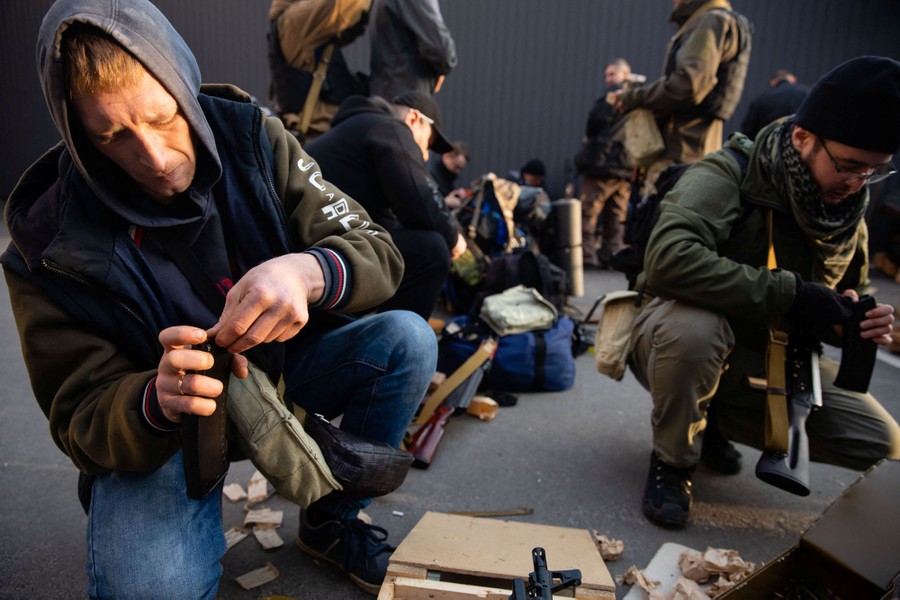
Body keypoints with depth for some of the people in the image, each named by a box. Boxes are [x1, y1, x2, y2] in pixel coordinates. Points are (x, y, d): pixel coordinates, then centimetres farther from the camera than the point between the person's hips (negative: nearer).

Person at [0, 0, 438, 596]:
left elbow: (378, 253, -16)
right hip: (146, 430, -3)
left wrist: (309, 273, -40)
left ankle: (330, 522, 3)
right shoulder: (51, 244, -18)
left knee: (408, 341, -20)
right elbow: (82, 421, -14)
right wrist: (155, 401, -38)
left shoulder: (251, 138, -14)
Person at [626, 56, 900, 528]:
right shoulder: (727, 175, -21)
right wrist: (789, 294, -34)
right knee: (693, 322, -40)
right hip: (675, 338, -6)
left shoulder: (848, 207, 1)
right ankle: (672, 460, -11)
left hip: (771, 361, 6)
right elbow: (668, 258, -40)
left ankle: (715, 419, 14)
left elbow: (851, 291, 14)